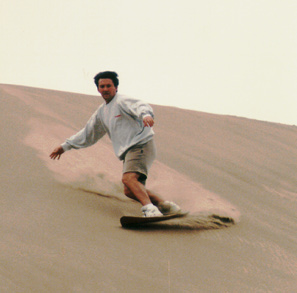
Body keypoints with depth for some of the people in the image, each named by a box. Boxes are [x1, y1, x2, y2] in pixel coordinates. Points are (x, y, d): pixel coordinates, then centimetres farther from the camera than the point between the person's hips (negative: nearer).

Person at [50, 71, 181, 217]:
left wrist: (146, 114, -49)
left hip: (141, 145, -9)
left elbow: (141, 106, -25)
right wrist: (65, 146, 34)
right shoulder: (102, 112, 21)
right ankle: (165, 206, 10)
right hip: (128, 151, 9)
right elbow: (87, 134, 33)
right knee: (130, 191, 2)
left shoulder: (122, 101, -4)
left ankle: (150, 210, -47)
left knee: (128, 178, -30)